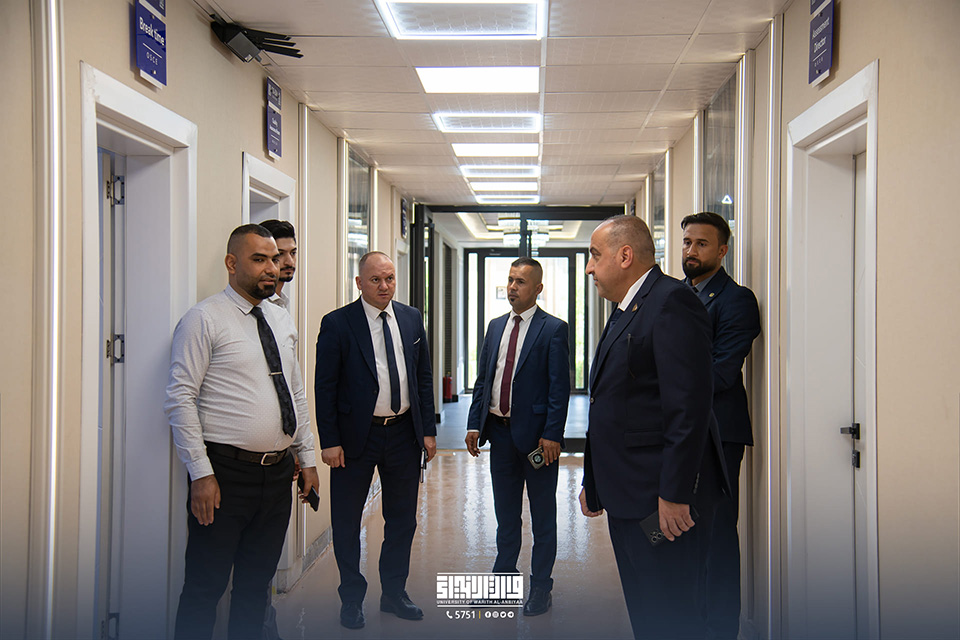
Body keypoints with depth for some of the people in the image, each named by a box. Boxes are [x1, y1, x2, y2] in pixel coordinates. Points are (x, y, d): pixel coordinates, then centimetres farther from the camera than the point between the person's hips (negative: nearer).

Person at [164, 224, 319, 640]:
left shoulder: (282, 322, 13)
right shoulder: (204, 320, -8)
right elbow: (180, 399, -12)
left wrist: (307, 458, 13)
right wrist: (201, 474, -17)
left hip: (278, 473, 6)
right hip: (226, 472, -6)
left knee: (257, 583, 15)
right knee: (206, 586, 1)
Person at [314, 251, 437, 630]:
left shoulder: (412, 319, 6)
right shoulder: (337, 324, -8)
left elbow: (424, 378, 9)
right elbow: (325, 387, -8)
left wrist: (429, 430, 5)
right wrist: (329, 441, -12)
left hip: (404, 433, 4)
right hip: (356, 436, -4)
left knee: (402, 518, 14)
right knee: (347, 521, 7)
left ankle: (394, 593, 31)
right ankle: (352, 599, 25)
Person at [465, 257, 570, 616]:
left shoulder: (553, 329, -8)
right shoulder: (496, 327, 11)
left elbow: (560, 387, -12)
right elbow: (482, 379, 12)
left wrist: (552, 435, -18)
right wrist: (474, 424, 6)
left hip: (536, 434, -5)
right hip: (500, 430, 6)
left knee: (542, 513, 8)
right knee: (505, 511, 16)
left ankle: (541, 586, 20)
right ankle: (504, 576, 30)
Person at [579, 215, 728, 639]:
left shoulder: (671, 301, -14)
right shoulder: (623, 312, 18)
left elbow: (690, 404, -22)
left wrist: (675, 494, -23)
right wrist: (593, 482, 21)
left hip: (662, 499, -10)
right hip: (627, 496, 10)